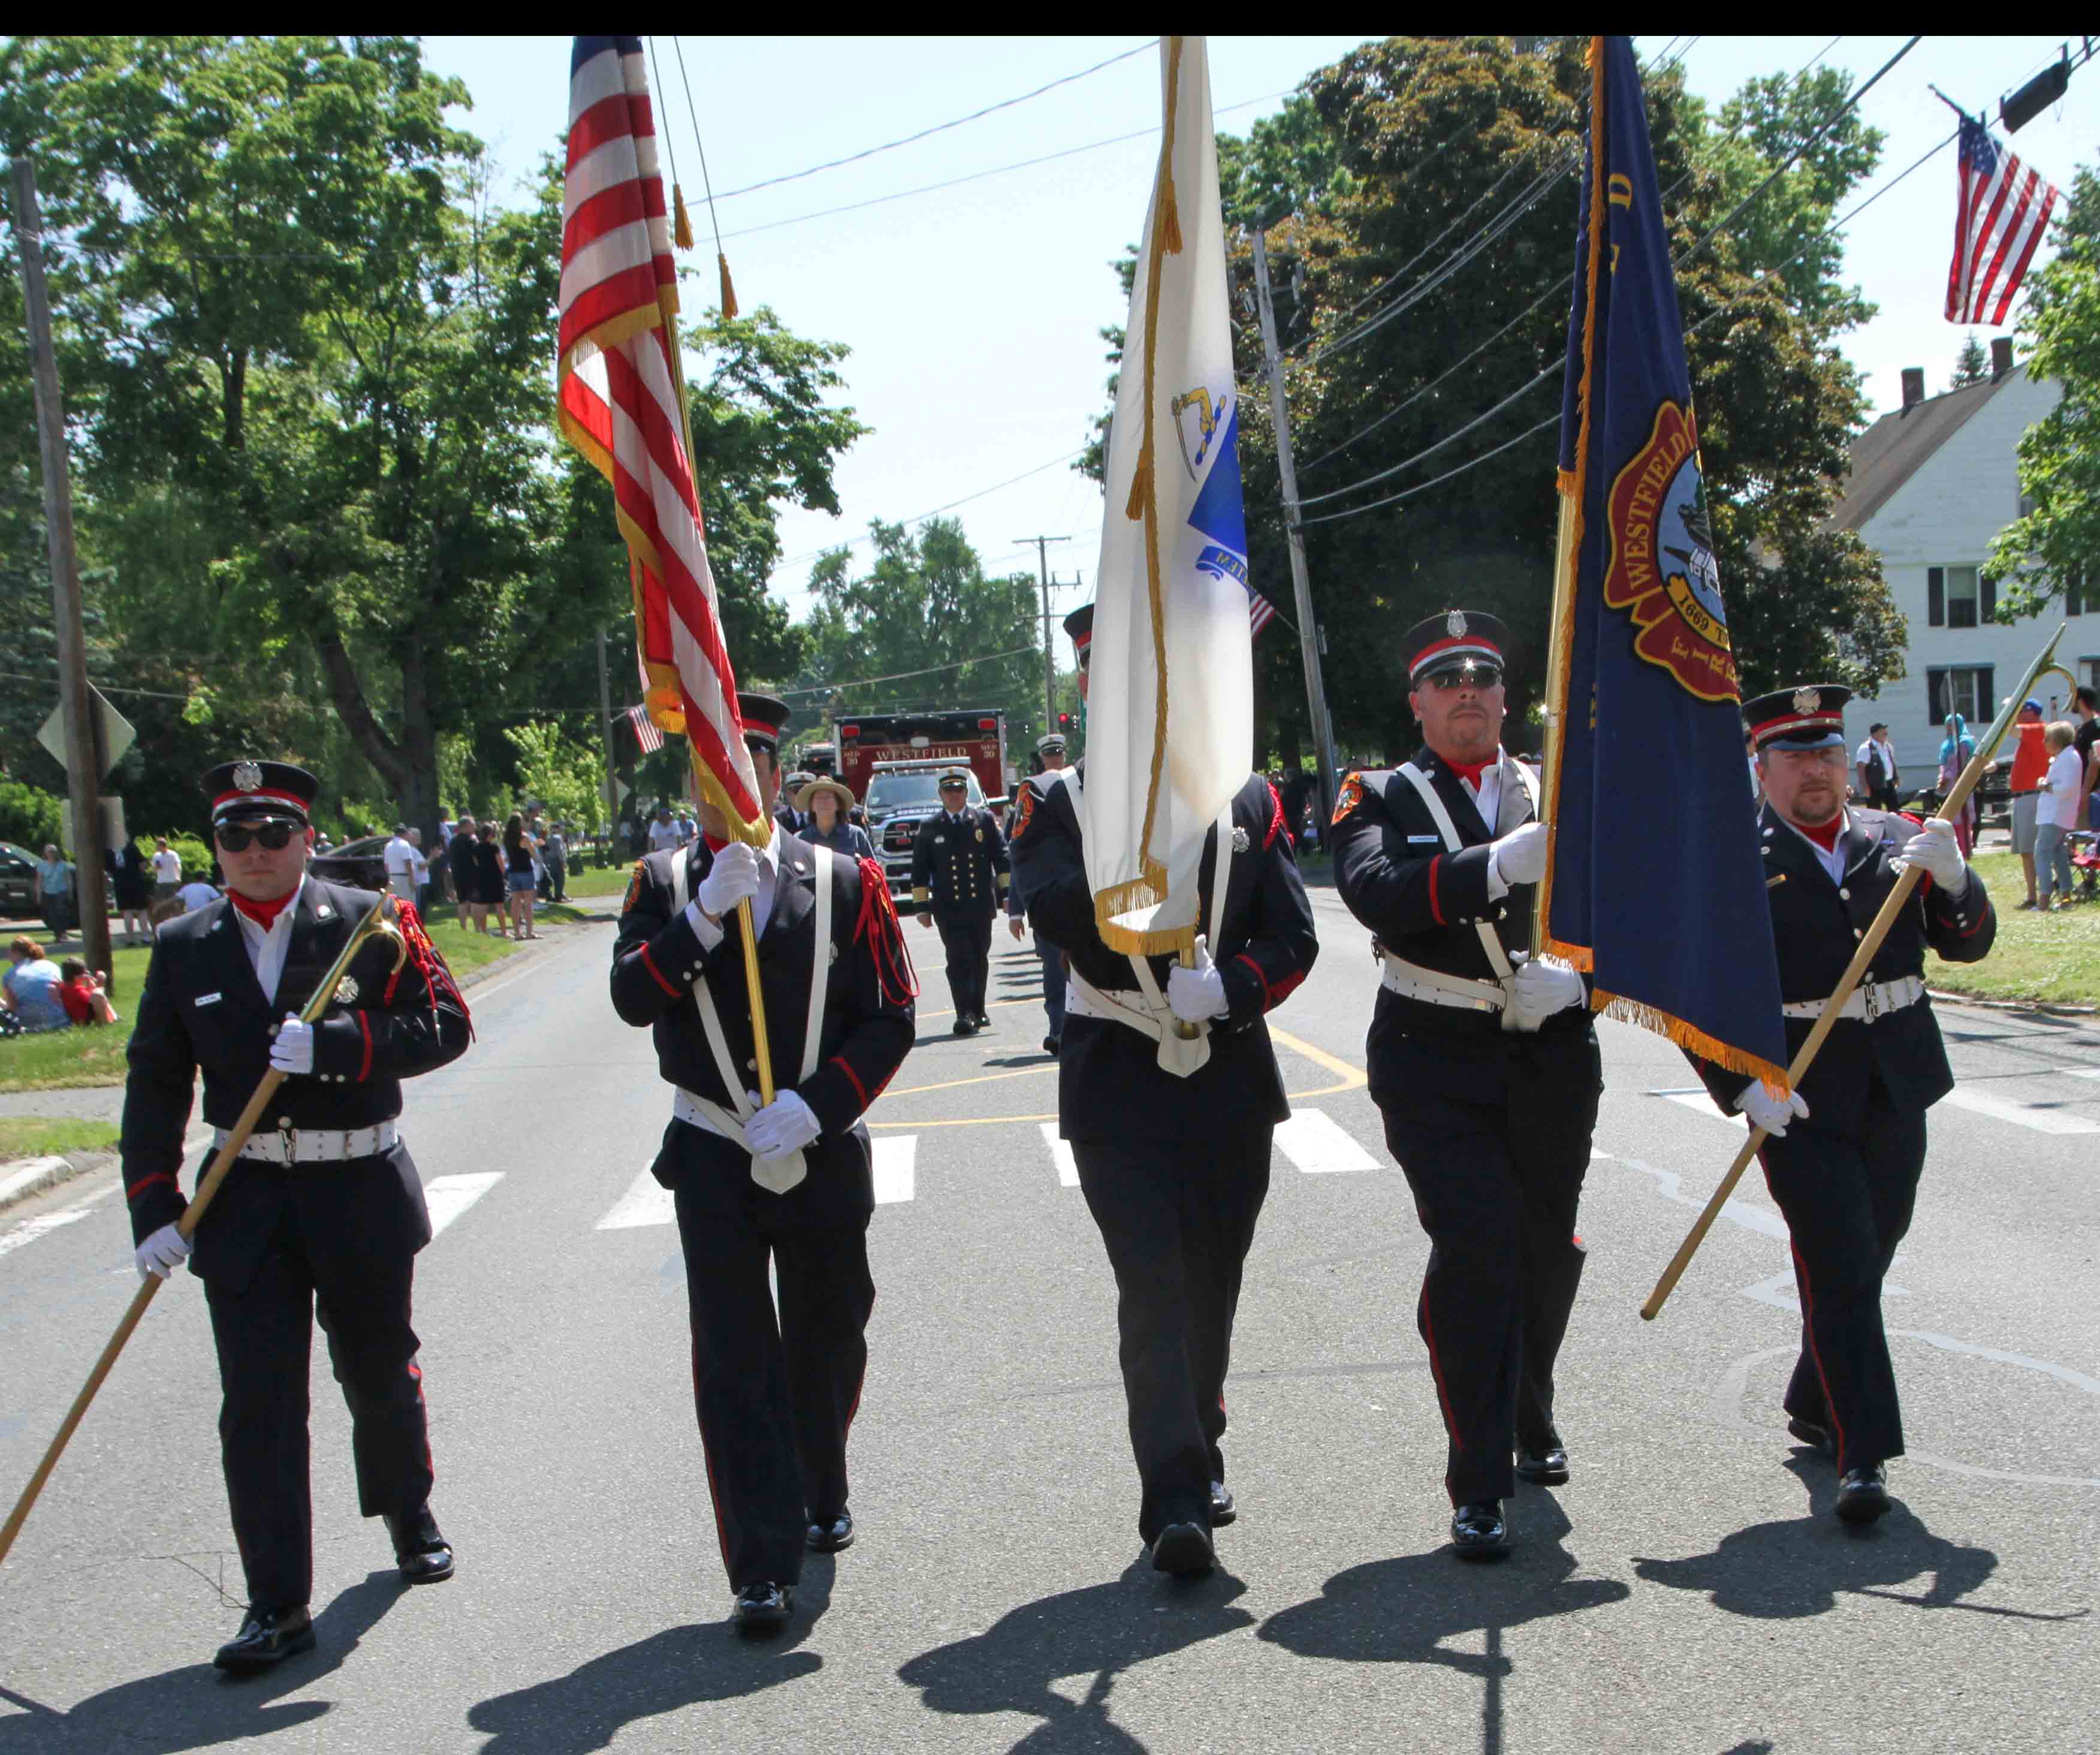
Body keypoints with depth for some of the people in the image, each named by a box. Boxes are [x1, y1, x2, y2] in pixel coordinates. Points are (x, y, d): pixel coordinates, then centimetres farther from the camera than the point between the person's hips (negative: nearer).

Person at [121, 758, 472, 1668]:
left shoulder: (372, 921, -4)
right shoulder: (184, 948, 2)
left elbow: (445, 1025, -11)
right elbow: (156, 1086, 4)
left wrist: (332, 1045, -25)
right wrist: (154, 1207, -5)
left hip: (362, 1192, -1)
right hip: (245, 1204, 1)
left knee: (378, 1372, 16)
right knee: (257, 1404, -2)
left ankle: (408, 1513, 43)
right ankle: (277, 1605, 7)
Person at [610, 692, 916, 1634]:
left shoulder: (846, 882, -1)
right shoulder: (664, 882, 2)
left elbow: (891, 1021, -4)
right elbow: (632, 998, -13)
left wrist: (813, 1108, -16)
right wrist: (708, 911, -24)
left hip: (824, 1157, 1)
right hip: (714, 1159, -1)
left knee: (828, 1344, 16)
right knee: (735, 1363, -4)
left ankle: (822, 1496, 42)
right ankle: (762, 1569, 2)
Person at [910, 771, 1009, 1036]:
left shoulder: (985, 821, 8)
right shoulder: (930, 828, 7)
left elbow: (1001, 857, 8)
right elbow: (920, 869, 7)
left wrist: (1008, 893, 0)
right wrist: (922, 907, 2)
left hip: (981, 905, 2)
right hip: (948, 908, -2)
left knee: (980, 959, 10)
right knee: (959, 960, -10)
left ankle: (977, 1011, 24)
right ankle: (964, 1015, -13)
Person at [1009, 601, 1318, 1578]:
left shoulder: (1246, 798, 6)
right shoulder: (1057, 801, 0)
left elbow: (1293, 936, -1)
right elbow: (1057, 916, -17)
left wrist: (1230, 987, -18)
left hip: (1231, 1077, 3)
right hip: (1119, 1086, -3)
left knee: (1213, 1280, 13)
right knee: (1152, 1285, -10)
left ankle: (1198, 1450, 34)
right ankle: (1176, 1500, -7)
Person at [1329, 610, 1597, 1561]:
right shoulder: (1380, 797, -1)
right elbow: (1371, 888, -21)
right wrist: (1498, 865, -33)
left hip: (1550, 1054, 4)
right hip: (1434, 1061, -4)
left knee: (1548, 1248, 14)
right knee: (1476, 1243, -14)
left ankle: (1530, 1419, 40)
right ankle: (1479, 1485, -5)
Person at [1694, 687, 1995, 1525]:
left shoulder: (1893, 838, 9)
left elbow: (1969, 944, 7)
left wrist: (1952, 877, -13)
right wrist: (1741, 1085, -17)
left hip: (1896, 1089, 5)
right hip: (1797, 1097, -5)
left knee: (1867, 1259, 15)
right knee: (1840, 1269, -8)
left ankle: (1814, 1405, 35)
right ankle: (1862, 1456, -2)